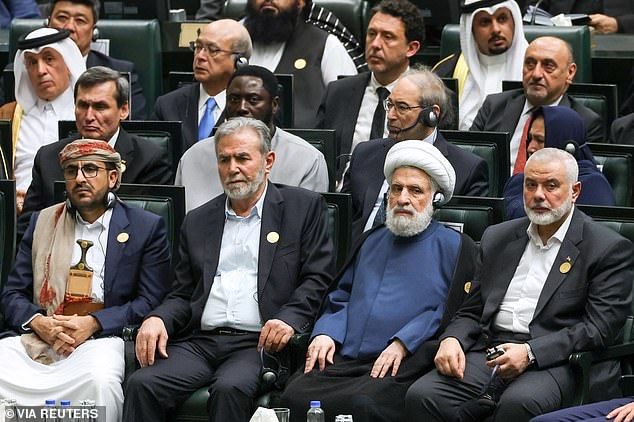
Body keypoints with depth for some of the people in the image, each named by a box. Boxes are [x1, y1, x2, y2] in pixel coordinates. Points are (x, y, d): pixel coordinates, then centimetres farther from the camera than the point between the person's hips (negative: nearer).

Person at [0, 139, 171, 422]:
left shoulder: (146, 227, 11)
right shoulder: (42, 221, 21)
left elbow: (150, 302, 3)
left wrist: (94, 323, -12)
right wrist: (38, 322, -7)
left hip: (102, 336, -2)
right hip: (36, 334, 3)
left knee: (100, 380, -37)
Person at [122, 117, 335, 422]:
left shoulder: (304, 208, 11)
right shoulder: (197, 221, 22)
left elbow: (317, 279, 3)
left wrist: (289, 319, -16)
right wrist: (158, 319, -2)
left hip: (259, 343, -4)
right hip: (199, 341, 4)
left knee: (230, 389, -35)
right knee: (142, 385, -24)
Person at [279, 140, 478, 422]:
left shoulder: (454, 247, 9)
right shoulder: (372, 242, 29)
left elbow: (450, 312, -3)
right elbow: (340, 299, 28)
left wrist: (402, 344, -15)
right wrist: (325, 333, 6)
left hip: (402, 366, -5)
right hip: (343, 358, 5)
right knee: (295, 397, -24)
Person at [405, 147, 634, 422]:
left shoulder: (609, 248, 3)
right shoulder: (498, 239, 21)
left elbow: (600, 327, -6)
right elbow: (471, 312, 23)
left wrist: (531, 353, -17)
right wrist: (452, 339, -2)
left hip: (554, 361, -5)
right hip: (490, 356, 5)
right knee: (421, 397, -24)